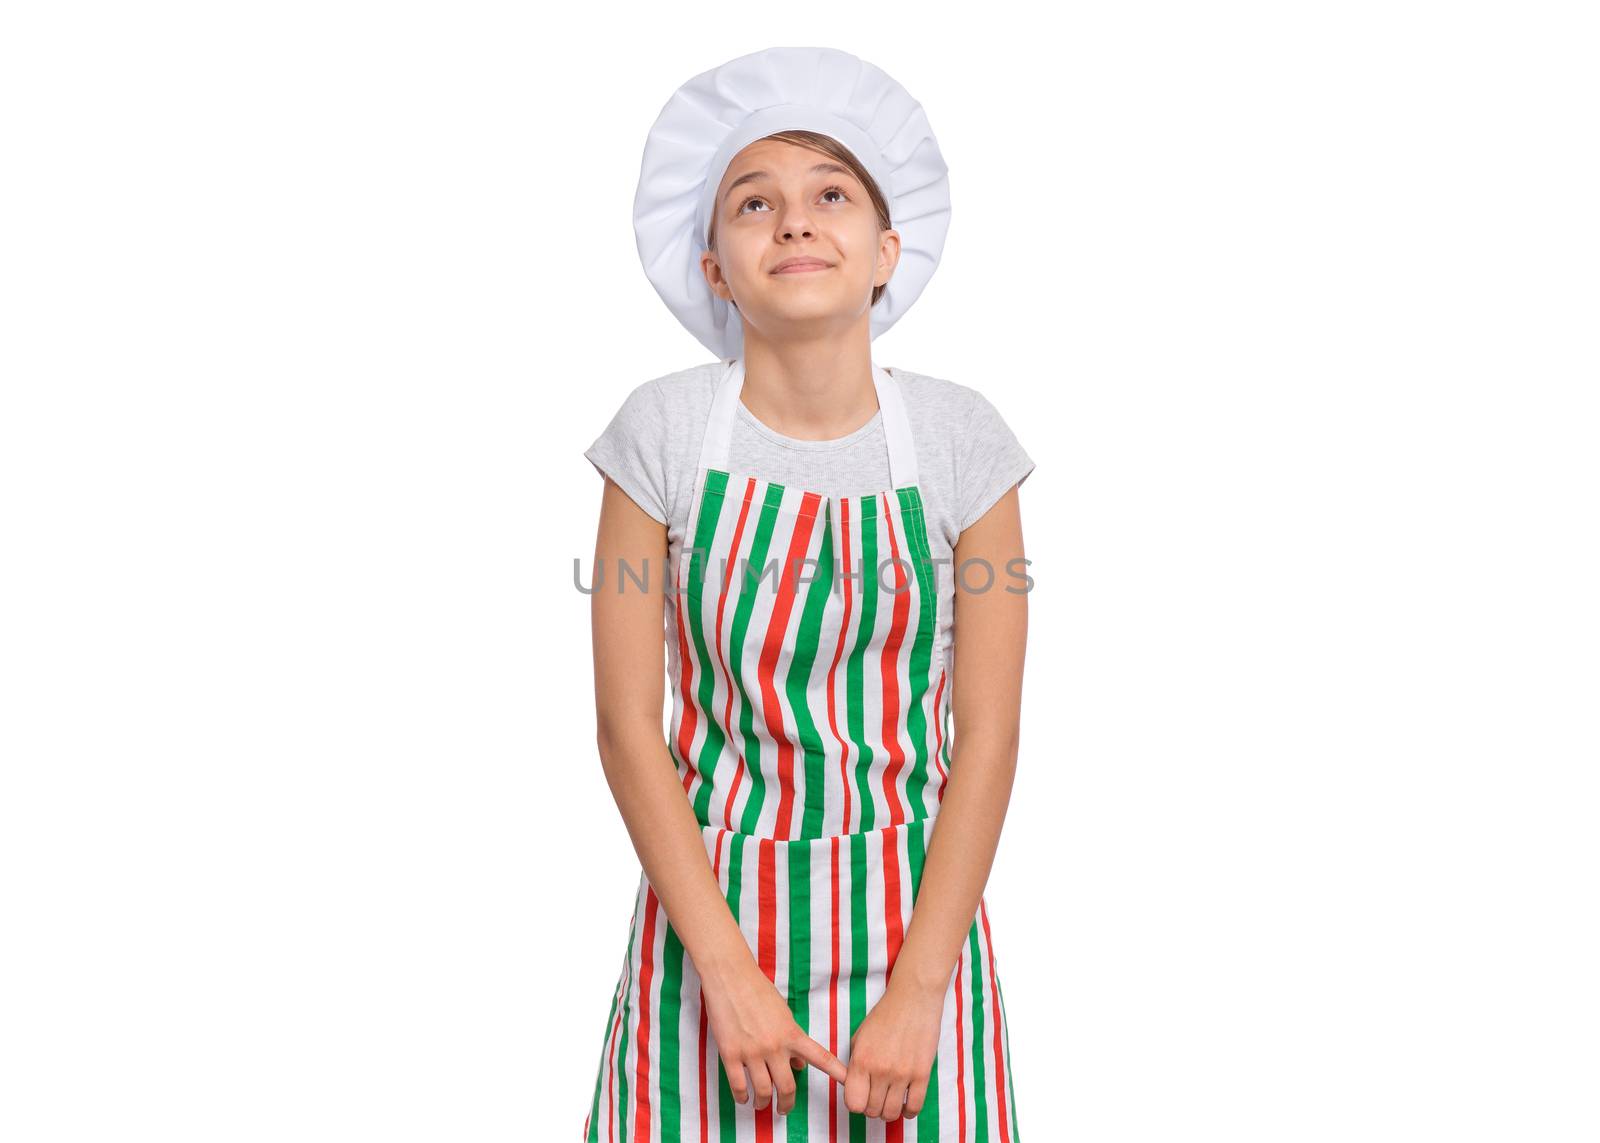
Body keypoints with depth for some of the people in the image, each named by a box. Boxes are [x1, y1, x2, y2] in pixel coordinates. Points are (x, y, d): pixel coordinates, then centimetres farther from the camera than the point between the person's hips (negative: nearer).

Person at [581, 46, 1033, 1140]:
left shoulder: (961, 437, -6)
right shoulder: (665, 432, -7)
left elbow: (988, 739, -6)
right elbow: (627, 724, -7)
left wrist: (916, 995, -11)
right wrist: (728, 971, -13)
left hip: (917, 914, 1)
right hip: (710, 905, 0)